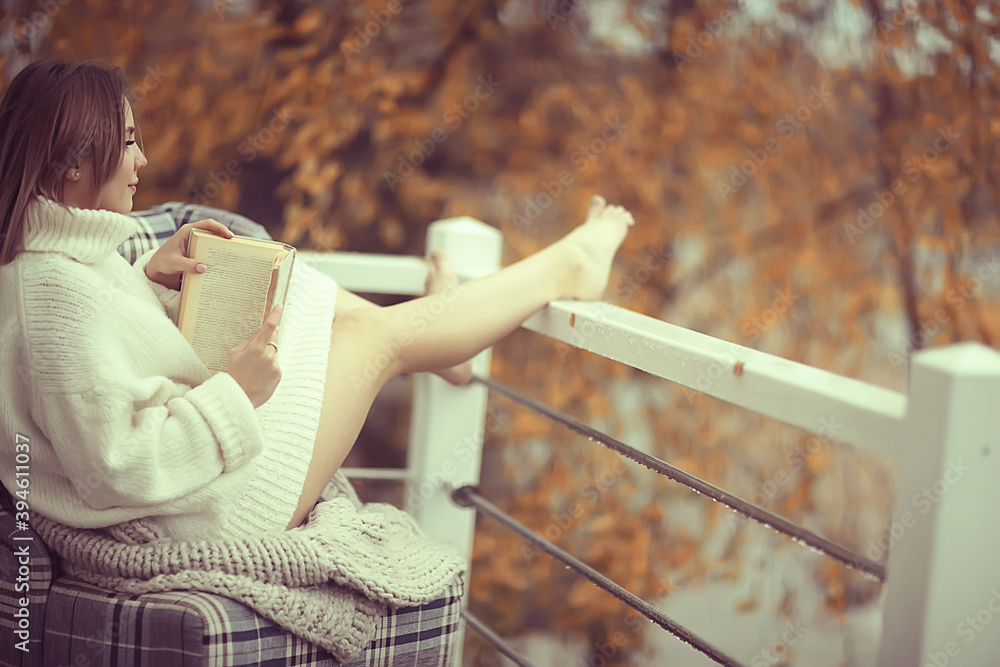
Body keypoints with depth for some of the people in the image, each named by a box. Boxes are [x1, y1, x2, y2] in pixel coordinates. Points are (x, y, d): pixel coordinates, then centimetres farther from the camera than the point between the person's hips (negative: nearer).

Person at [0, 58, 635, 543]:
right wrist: (238, 391, -25)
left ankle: (439, 351, 41)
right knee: (382, 333, 1)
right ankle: (565, 269, 23)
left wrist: (149, 277, 1)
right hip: (211, 512, -10)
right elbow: (120, 467, -32)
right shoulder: (59, 293, -32)